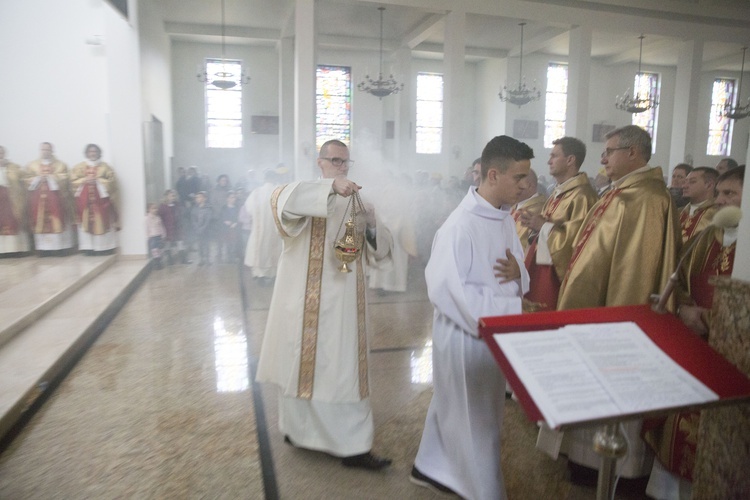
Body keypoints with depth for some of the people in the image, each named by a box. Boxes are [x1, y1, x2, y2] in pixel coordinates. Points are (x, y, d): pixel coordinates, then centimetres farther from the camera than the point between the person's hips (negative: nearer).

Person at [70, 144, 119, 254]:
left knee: (103, 222, -2)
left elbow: (112, 182, -3)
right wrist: (84, 181, -11)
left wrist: (98, 181, -12)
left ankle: (105, 247, 2)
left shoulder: (105, 167, 6)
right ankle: (89, 247, 2)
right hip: (85, 199, 2)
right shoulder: (79, 167, 11)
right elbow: (73, 181, 5)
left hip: (101, 198, -2)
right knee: (87, 222, -1)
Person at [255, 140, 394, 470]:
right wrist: (331, 186, -37)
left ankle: (352, 445, 16)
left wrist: (372, 225, -12)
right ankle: (299, 428, 26)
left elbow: (381, 250, 10)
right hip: (307, 299, -4)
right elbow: (282, 199, -27)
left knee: (345, 367, 7)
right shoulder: (307, 195, -1)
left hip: (344, 301, 4)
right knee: (304, 362, 7)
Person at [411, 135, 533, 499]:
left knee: (456, 409, 23)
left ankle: (431, 467, 44)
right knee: (476, 422, 10)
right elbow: (448, 292, -27)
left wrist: (518, 275, -13)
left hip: (495, 333, 9)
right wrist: (515, 309, -24)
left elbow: (518, 273, 12)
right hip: (465, 336, -8)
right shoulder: (459, 227, -24)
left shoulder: (505, 218, 3)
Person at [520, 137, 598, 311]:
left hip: (555, 273, -9)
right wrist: (535, 224, 1)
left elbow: (577, 238, -26)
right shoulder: (559, 192, 13)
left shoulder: (582, 196, -18)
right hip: (540, 266, 9)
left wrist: (543, 226, -16)